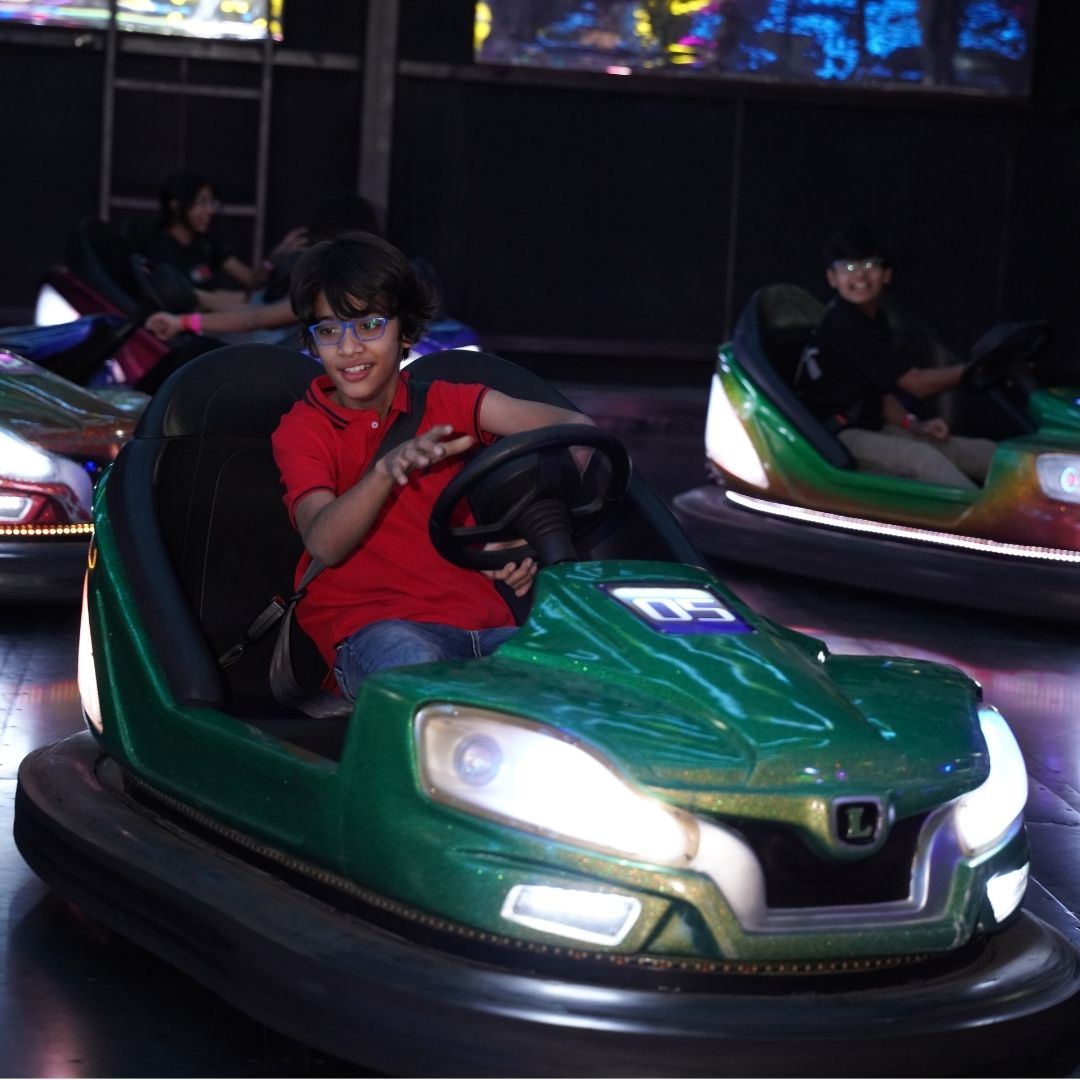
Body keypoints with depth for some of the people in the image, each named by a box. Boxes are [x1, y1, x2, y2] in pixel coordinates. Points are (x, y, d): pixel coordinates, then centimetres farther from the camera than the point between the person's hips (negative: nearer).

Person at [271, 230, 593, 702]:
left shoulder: (442, 404, 14)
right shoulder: (302, 430, 7)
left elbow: (572, 427, -1)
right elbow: (323, 543, -11)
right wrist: (387, 469, -30)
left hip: (481, 622, 2)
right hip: (370, 624, -2)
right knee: (416, 663, -39)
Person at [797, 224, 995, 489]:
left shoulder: (875, 321, 13)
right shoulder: (845, 326, -16)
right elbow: (917, 383, -15)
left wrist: (912, 424, -2)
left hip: (872, 428, 9)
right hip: (837, 437, -9)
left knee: (988, 453, -4)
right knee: (923, 458, -35)